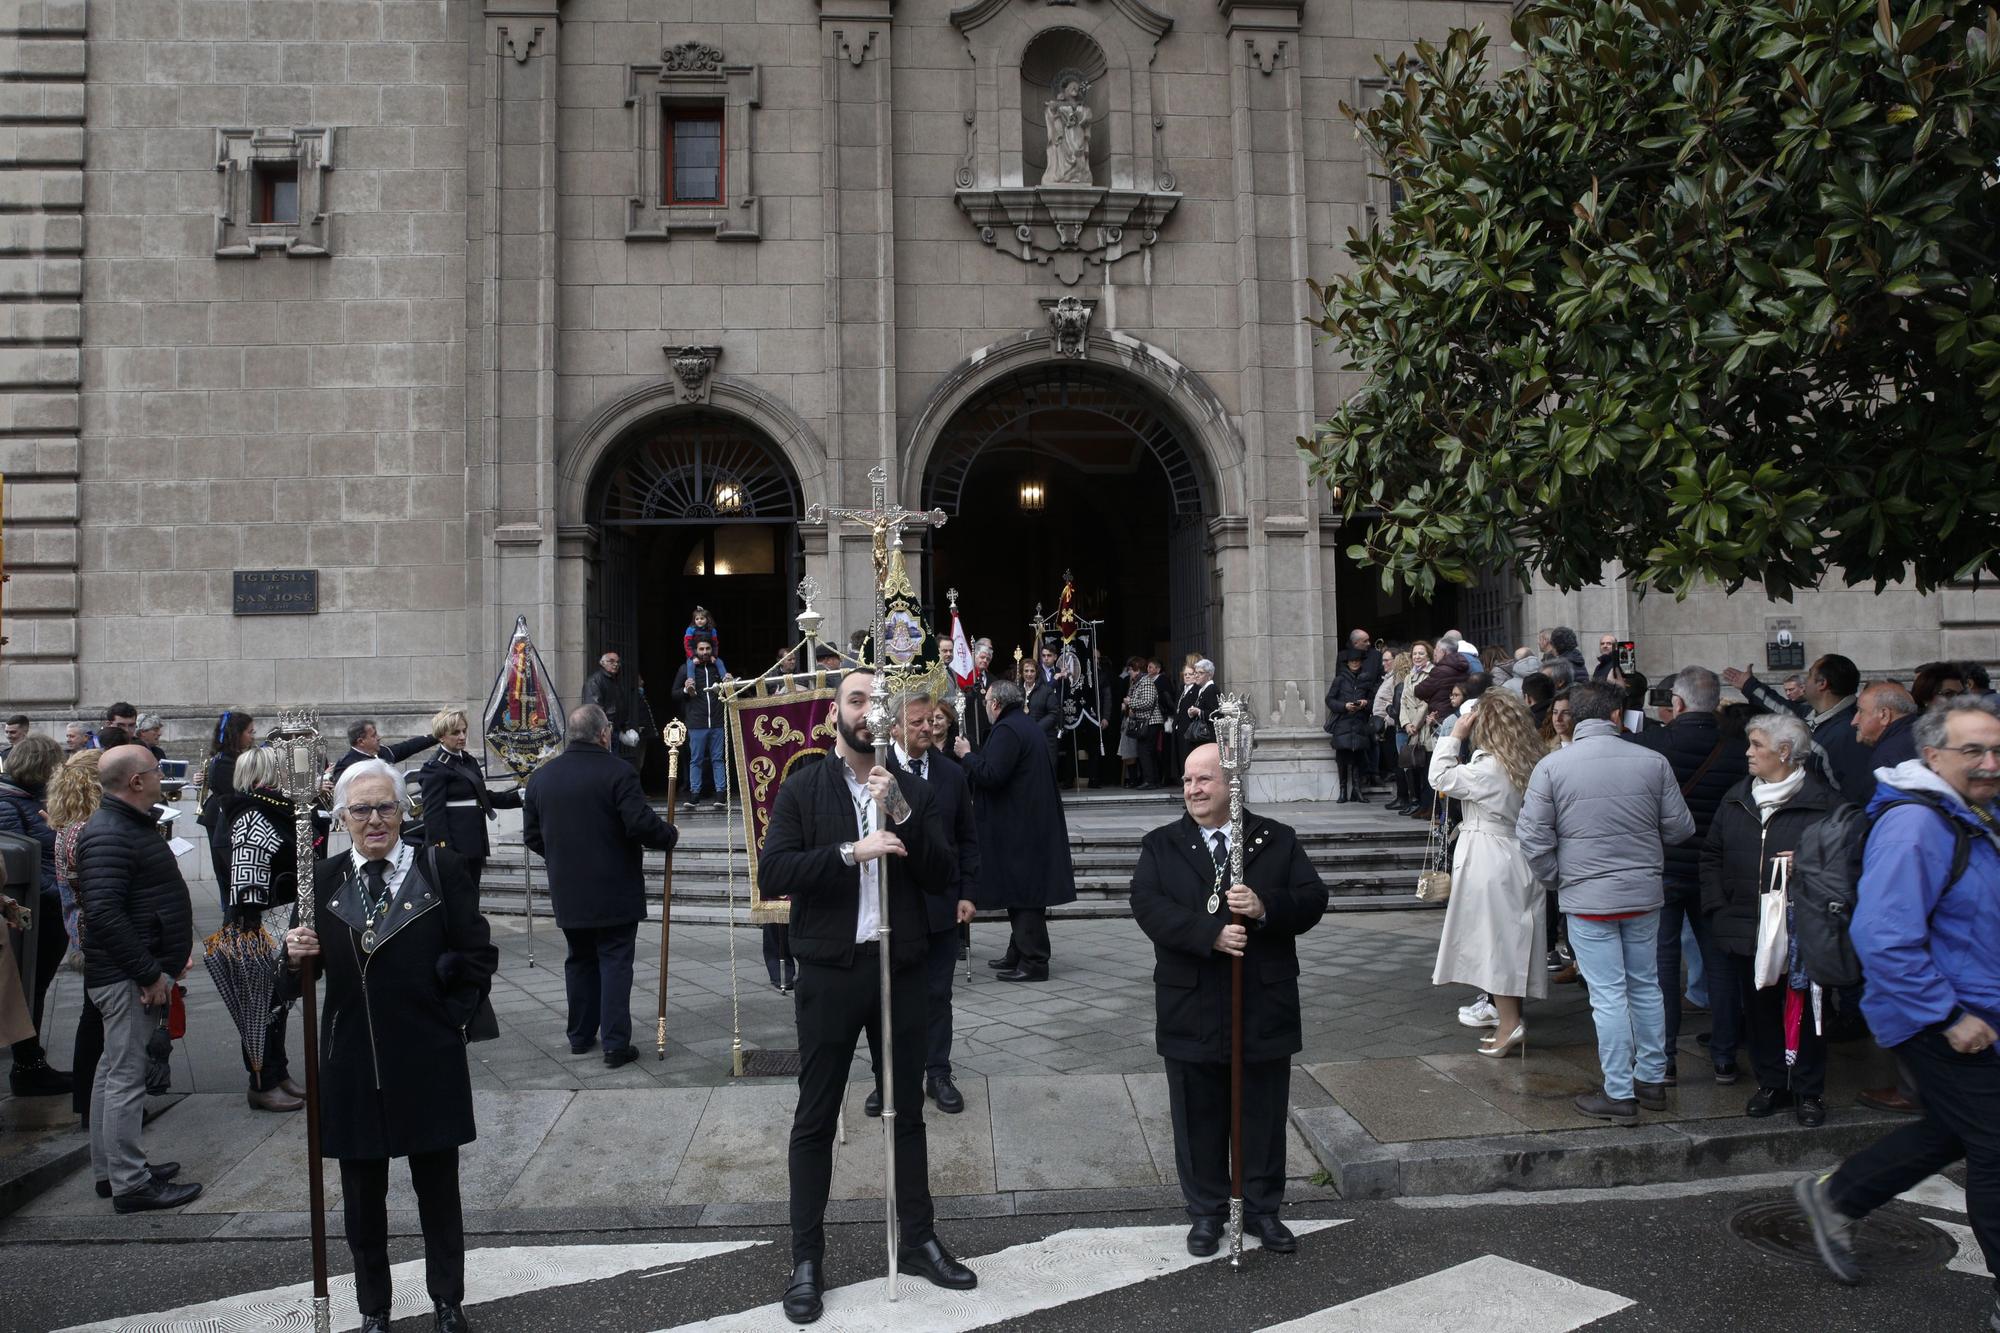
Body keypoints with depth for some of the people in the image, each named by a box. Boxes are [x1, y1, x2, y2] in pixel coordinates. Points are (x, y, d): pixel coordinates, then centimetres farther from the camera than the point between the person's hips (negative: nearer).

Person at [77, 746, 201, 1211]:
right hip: (127, 975, -11)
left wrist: (173, 955, 17)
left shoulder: (132, 824, 14)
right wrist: (149, 973, -23)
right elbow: (103, 912, -26)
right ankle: (129, 1184, 1)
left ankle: (109, 1168, 27)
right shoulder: (108, 835, -19)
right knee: (126, 1076, -5)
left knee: (114, 1069, 17)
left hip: (131, 973, 11)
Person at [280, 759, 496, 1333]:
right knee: (362, 1194, 13)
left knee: (438, 1187, 12)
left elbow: (479, 956, 0)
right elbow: (296, 982, 6)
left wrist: (452, 1020, -4)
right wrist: (295, 955, -15)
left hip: (429, 1063, -2)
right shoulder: (323, 880, 2)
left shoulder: (440, 870, -5)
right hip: (352, 1063, 2)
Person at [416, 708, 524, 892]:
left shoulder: (470, 760, 15)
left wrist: (518, 796, 8)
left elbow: (483, 797, 19)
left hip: (474, 843, 8)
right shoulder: (436, 768, -9)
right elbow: (433, 813, -13)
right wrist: (442, 849, -19)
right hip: (454, 846, -8)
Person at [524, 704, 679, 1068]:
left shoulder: (541, 776, 4)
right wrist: (671, 836, -3)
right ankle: (616, 1044, 0)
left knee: (579, 961, 18)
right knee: (615, 963, 1)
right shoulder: (618, 772, -15)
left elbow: (532, 836, 9)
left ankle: (580, 1037, 26)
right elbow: (641, 824, -22)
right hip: (614, 892, -5)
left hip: (568, 894, 5)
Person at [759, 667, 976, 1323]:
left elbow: (941, 876, -1)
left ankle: (919, 1242, 28)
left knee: (908, 1111, 14)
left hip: (900, 967, 3)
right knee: (815, 1118, 6)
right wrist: (850, 852, -22)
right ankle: (807, 1259, 18)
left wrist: (901, 813, -14)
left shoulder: (913, 791, 7)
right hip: (829, 970, -2)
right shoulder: (802, 788, -1)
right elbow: (773, 871, -11)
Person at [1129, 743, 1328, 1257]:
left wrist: (1266, 908, -23)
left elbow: (1313, 900, -3)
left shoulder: (1278, 840, 3)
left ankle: (1263, 1209, 29)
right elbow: (1148, 906, -13)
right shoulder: (1161, 845, 1)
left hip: (1265, 1006, 0)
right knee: (1199, 1117, 10)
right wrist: (1209, 934, -26)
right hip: (1191, 1009, 0)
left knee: (1265, 1114, 12)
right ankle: (1206, 1211, 27)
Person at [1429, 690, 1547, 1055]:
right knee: (1513, 938, 13)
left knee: (1495, 938, -3)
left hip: (1488, 861, -8)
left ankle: (1509, 1024, -3)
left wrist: (1455, 735, -5)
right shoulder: (1533, 765, 6)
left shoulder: (1487, 770, -19)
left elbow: (1441, 776, -11)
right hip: (1521, 858, 8)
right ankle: (1509, 1013, 22)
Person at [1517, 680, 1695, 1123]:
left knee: (1608, 996, 2)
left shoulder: (1551, 767, -10)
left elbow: (1534, 837, -9)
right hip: (1644, 894, 3)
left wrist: (1557, 878, 7)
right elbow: (1679, 827, 1)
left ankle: (1619, 1094, 8)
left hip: (1587, 898, -3)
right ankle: (1652, 1080, 28)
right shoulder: (1653, 761, -5)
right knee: (1646, 987, 17)